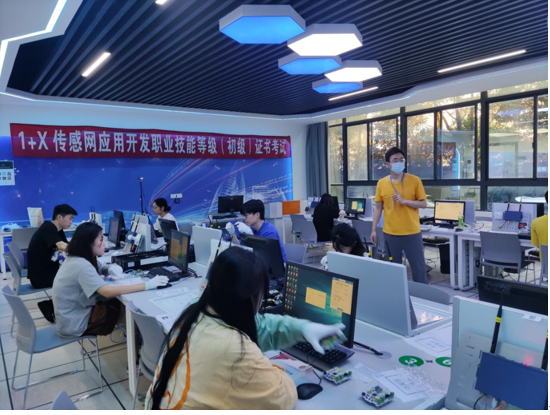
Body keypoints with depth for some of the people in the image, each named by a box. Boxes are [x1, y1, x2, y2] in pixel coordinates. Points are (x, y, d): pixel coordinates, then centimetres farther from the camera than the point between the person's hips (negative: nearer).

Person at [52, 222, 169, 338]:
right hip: (74, 324, -9)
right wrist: (147, 285, -40)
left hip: (76, 312, 9)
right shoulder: (81, 265, -30)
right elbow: (108, 292, -40)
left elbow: (98, 270, 18)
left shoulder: (78, 258, 2)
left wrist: (110, 269, -9)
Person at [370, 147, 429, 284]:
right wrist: (374, 229, 3)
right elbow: (378, 208, 6)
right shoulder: (381, 183, 2)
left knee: (418, 267, 5)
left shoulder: (415, 180, -3)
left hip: (412, 233, -1)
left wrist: (404, 201, -15)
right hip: (390, 233, 2)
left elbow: (424, 204, 0)